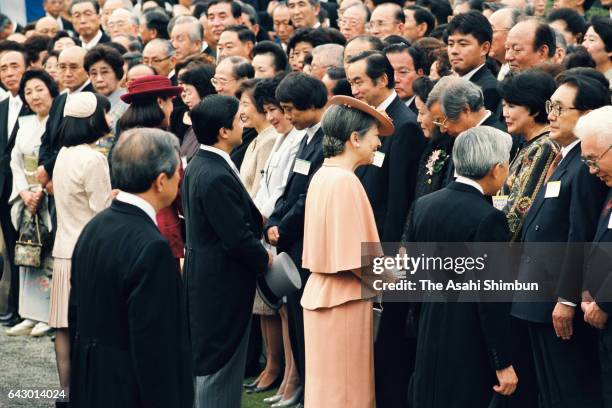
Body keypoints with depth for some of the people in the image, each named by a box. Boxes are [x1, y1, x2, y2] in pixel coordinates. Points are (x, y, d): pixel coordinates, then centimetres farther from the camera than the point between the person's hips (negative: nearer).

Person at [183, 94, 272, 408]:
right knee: (220, 364, -2)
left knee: (204, 357, 18)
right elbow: (238, 238, -22)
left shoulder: (198, 166, 8)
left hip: (203, 274, 10)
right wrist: (264, 259, -7)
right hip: (223, 284, -10)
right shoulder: (217, 177, -24)